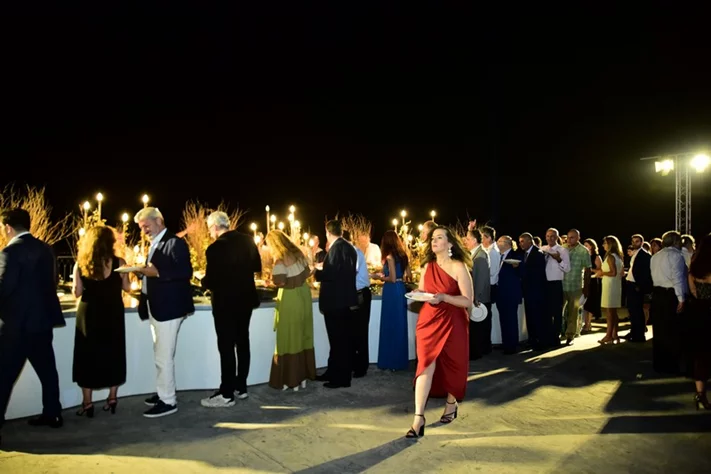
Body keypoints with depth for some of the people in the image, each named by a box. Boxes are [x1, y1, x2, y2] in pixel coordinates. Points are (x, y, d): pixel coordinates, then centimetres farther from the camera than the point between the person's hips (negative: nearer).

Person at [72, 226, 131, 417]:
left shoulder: (80, 264, -5)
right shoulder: (118, 263, -7)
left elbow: (77, 292, -4)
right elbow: (127, 287, 1)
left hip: (89, 315, 0)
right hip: (112, 314, 0)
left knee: (87, 356, 10)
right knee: (113, 355, 13)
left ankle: (87, 403, 13)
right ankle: (112, 398, 18)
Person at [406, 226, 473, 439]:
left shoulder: (459, 267, -9)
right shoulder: (427, 266, 8)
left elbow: (468, 300, -12)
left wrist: (443, 297, -25)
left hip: (452, 323, -3)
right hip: (429, 321, 3)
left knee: (451, 364, 12)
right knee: (425, 365, -6)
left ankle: (451, 403, 38)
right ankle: (419, 418, -8)